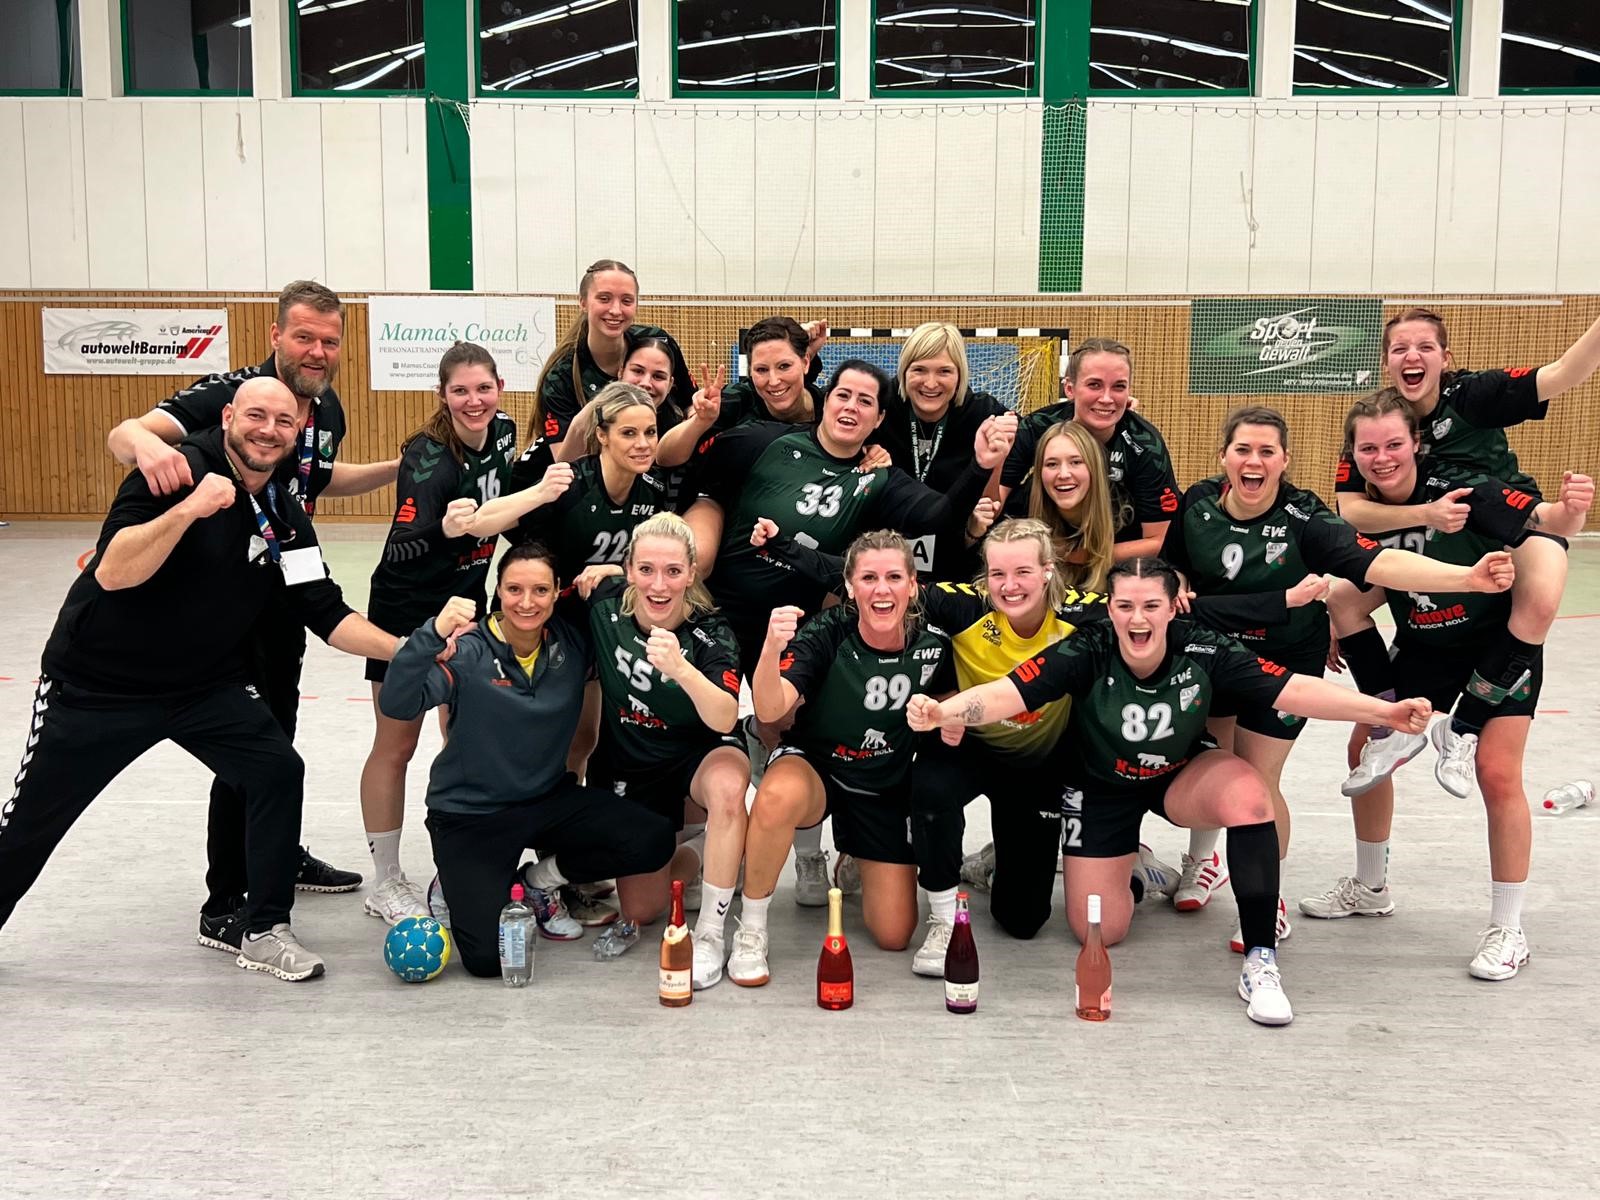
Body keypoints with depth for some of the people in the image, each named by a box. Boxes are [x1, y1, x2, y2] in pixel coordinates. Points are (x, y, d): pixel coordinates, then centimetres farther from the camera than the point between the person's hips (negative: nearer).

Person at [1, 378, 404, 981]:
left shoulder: (285, 519, -2)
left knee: (278, 770, -13)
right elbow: (111, 574, -29)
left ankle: (258, 926, 4)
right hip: (96, 681, -4)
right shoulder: (179, 471, -20)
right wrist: (188, 509, -40)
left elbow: (329, 617, -4)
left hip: (207, 682, 4)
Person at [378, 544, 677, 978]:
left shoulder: (572, 640, -4)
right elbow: (396, 705, -30)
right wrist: (434, 633, -45)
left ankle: (539, 881, 8)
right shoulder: (469, 650, -18)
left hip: (550, 799, 4)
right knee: (488, 957, -17)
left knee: (654, 841, -17)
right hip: (470, 815, -4)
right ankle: (456, 888, 19)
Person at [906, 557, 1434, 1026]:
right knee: (1099, 931, -1)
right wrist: (941, 712, -57)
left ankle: (1260, 962, -22)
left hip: (1183, 775, 1)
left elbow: (1295, 690, -26)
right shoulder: (1087, 653, -29)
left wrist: (1384, 711, -36)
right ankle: (1131, 864, 36)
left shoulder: (1203, 651, -25)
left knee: (1249, 793, -33)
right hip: (1100, 787, 0)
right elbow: (1006, 694, -39)